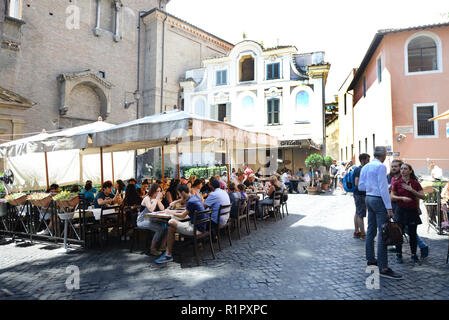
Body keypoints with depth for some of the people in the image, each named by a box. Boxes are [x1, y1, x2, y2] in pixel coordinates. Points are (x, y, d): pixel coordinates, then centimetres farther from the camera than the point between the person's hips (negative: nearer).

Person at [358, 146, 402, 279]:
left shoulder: (365, 167, 11)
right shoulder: (381, 166, -12)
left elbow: (361, 186, 12)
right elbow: (383, 188, -17)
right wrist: (389, 207, -16)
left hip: (369, 198, 9)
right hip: (379, 200, -8)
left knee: (371, 230, 14)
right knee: (383, 233, -7)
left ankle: (370, 260, 24)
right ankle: (383, 268, -6)